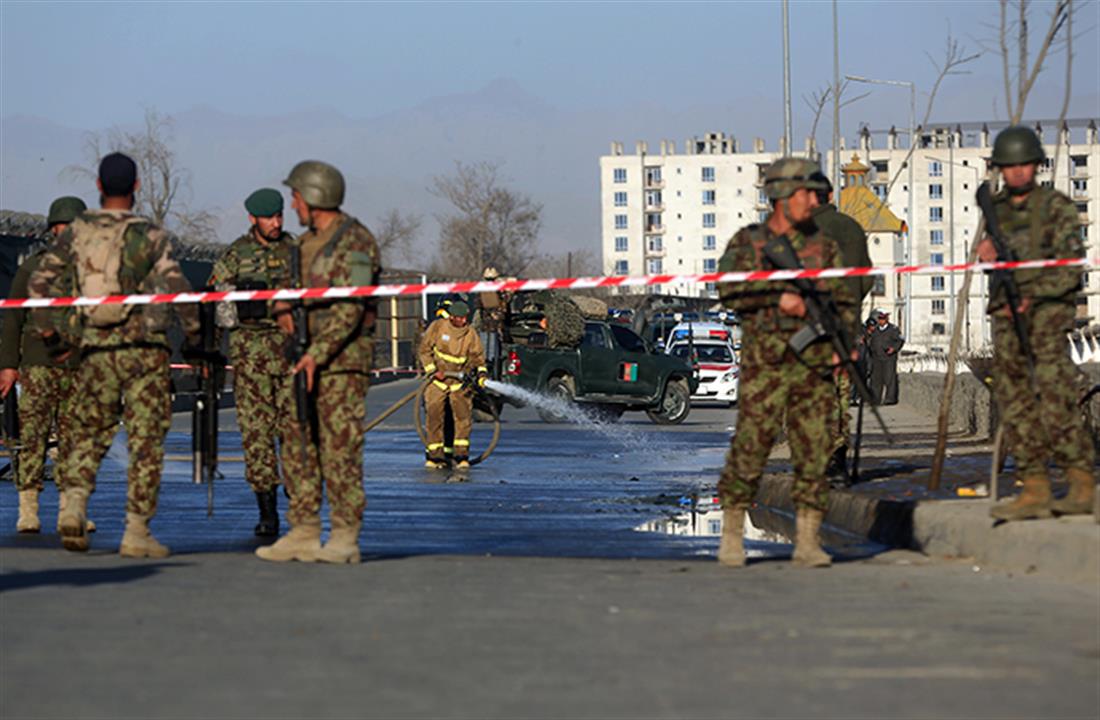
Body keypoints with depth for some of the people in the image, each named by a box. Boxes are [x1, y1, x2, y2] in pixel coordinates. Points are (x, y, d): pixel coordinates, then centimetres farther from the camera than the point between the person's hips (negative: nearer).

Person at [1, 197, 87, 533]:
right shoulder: (31, 268, 6)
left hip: (78, 365, 2)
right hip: (38, 364, -2)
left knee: (73, 437, 1)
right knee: (33, 436, -7)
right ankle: (27, 512, -5)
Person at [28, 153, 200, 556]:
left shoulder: (77, 233, 4)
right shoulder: (150, 237, -5)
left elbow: (40, 281, 2)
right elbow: (178, 289, -12)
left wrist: (46, 330, 15)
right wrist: (193, 336, 0)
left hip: (96, 352, 3)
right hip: (144, 350, -3)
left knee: (89, 433, 17)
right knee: (146, 441, 2)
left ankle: (74, 502, -6)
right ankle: (137, 533, -1)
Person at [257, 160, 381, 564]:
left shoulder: (353, 243, -11)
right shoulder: (307, 243, 17)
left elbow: (350, 309, -19)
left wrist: (318, 353, -26)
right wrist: (282, 306, 6)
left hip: (343, 361, -9)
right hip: (307, 357, 9)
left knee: (339, 450, -9)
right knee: (298, 447, 6)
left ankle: (345, 538, -8)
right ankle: (303, 534, 9)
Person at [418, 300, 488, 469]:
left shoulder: (471, 333, -4)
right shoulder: (438, 327, -7)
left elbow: (477, 356, 0)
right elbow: (425, 350, -2)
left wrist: (482, 373, -18)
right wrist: (432, 371, -11)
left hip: (460, 382, 1)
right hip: (437, 380, -1)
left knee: (463, 415, -12)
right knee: (435, 416, -2)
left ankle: (462, 455, -8)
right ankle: (435, 455, 7)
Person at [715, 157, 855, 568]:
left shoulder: (824, 246, 13)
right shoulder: (747, 243, 5)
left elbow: (844, 302, 12)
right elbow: (730, 291, -8)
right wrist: (779, 296, -18)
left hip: (814, 365, 3)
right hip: (764, 365, -3)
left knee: (813, 453, -2)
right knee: (749, 450, -4)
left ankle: (807, 542, 1)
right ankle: (731, 535, 11)